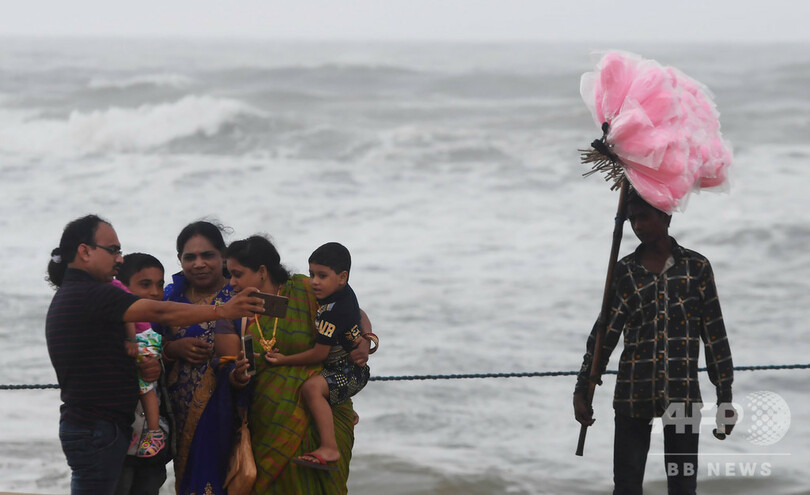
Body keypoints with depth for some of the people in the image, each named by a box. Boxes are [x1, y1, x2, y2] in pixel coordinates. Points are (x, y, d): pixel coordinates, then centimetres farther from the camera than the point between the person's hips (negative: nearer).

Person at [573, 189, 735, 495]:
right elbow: (604, 335, 7)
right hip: (633, 395, 1)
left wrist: (725, 398, 4)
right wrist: (581, 391, 2)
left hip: (682, 393, -1)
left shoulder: (696, 267, 4)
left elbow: (714, 335, 6)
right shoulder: (624, 272, 7)